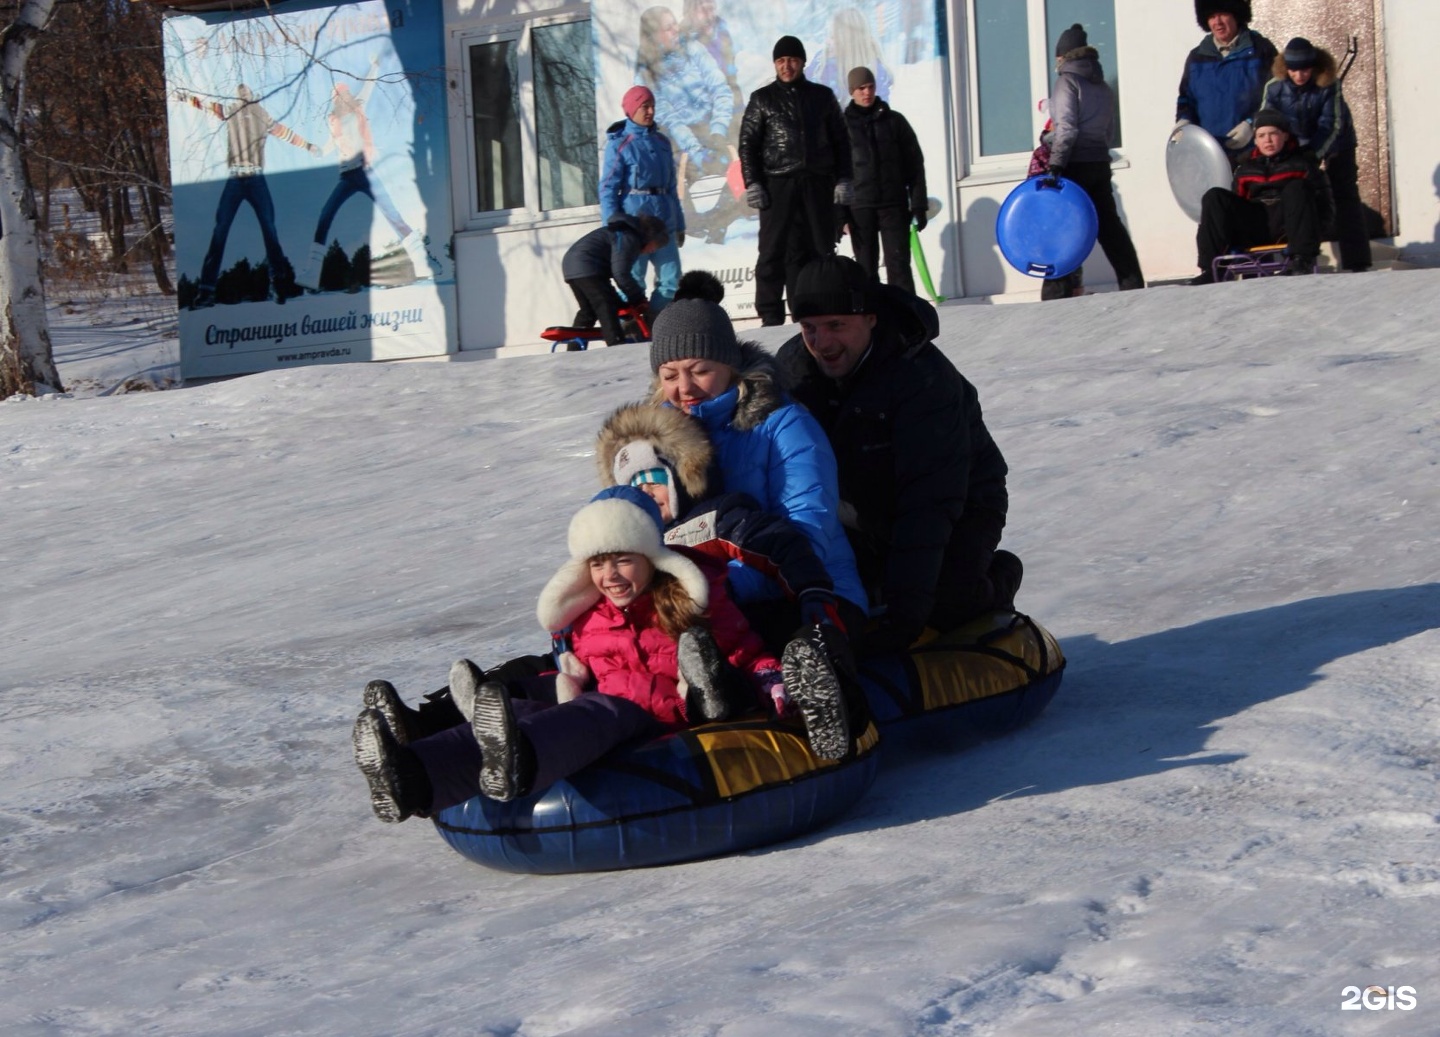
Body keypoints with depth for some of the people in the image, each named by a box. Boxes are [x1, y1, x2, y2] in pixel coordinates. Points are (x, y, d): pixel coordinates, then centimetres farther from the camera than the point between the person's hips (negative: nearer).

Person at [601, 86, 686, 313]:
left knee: (671, 281, 2)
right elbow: (608, 189, -7)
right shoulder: (619, 144, -3)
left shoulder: (662, 142, 14)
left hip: (663, 223, 6)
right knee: (632, 282, -2)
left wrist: (679, 224, 21)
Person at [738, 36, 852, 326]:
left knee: (820, 250, 1)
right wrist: (752, 184, -6)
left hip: (818, 184, 2)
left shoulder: (822, 96, 14)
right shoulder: (763, 99, 8)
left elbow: (841, 141, 14)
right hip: (777, 184, -2)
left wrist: (843, 180, 4)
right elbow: (747, 143, 4)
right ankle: (771, 317, -5)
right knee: (774, 251, -6)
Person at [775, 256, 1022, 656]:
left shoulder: (925, 378, -33)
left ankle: (996, 580, 7)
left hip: (961, 508, -5)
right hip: (868, 510, 6)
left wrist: (907, 601, -45)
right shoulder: (792, 365, -14)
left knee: (941, 603, -28)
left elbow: (929, 500, -38)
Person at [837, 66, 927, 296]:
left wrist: (919, 205, 1)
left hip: (894, 205, 0)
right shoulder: (843, 125, 5)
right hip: (859, 208, 0)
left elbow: (915, 164, 7)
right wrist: (839, 213, -6)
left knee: (899, 265, -4)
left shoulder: (894, 121, 7)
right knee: (866, 268, 3)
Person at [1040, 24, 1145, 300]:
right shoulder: (1102, 86, 16)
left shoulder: (1068, 81, -6)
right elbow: (1109, 132, 17)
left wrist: (1055, 166, -20)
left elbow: (1066, 128, -16)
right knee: (1109, 225, 12)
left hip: (1074, 164, -7)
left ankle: (1057, 294, -11)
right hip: (1100, 163, 7)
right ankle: (1133, 286, 12)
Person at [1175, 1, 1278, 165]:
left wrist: (1252, 124, -16)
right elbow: (1186, 99, 20)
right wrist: (1183, 121, -2)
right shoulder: (1197, 58, 14)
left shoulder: (1261, 51, 1)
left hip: (1252, 153, -3)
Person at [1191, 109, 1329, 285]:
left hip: (1285, 226, -3)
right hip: (1252, 229, 3)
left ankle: (1302, 261, -39)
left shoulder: (1301, 163, 15)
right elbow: (1236, 204, 24)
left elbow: (1321, 204, 8)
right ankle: (1211, 269, -27)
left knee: (1295, 189, -30)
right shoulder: (1245, 170, 25)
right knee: (1214, 197, -16)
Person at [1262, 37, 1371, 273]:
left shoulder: (1329, 84, -21)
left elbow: (1332, 125, -23)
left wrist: (1314, 155, -32)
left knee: (1346, 202, -3)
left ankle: (1357, 263, -3)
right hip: (1296, 148, 2)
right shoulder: (1274, 88, -15)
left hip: (1333, 148, -2)